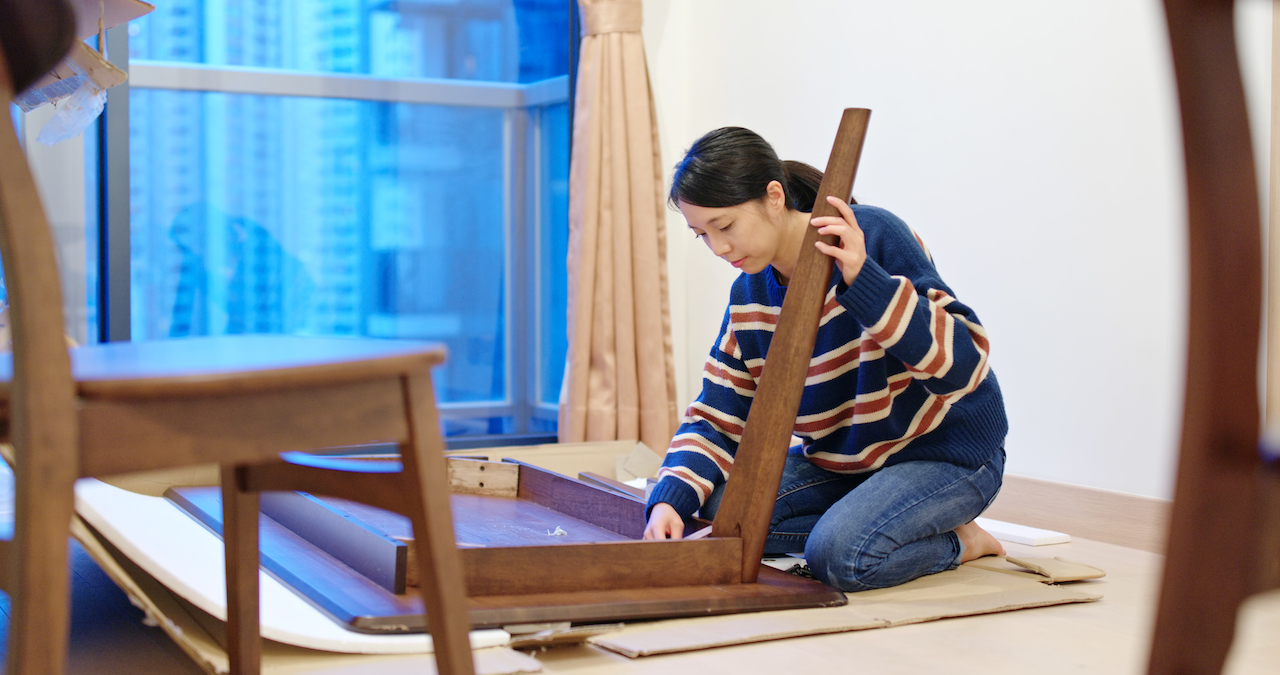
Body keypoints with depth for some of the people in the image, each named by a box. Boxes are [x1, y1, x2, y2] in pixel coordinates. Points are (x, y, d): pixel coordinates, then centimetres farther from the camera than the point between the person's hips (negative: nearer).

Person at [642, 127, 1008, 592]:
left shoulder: (875, 236, -22)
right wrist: (670, 498, -20)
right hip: (842, 459, 7)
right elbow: (717, 418, -1)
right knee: (720, 508, -13)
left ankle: (956, 543, 0)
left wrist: (863, 280, -38)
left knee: (840, 555, -31)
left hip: (946, 453, -7)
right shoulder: (749, 297, -1)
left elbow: (961, 364, -28)